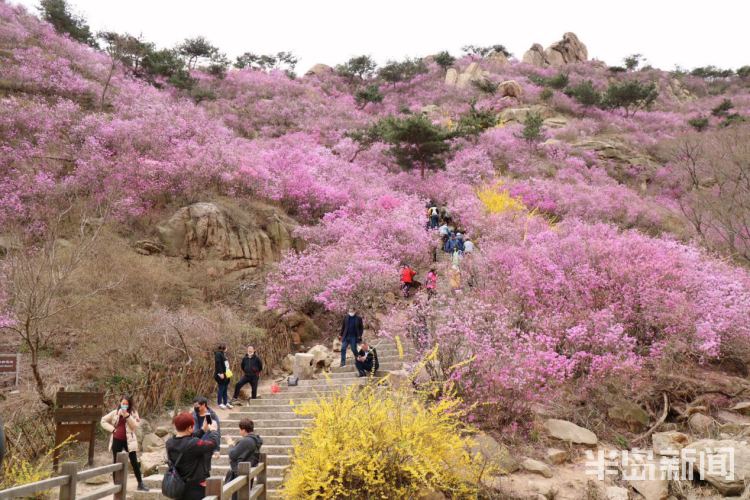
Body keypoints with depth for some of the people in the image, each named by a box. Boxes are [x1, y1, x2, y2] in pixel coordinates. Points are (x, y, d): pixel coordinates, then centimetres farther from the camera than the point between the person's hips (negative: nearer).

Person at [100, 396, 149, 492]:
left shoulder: (133, 413, 0)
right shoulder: (115, 413, 4)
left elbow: (136, 426, -12)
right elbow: (103, 421, 10)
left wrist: (127, 415, -18)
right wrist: (112, 429, -4)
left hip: (128, 440, -1)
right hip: (117, 440, 1)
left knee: (134, 462, 0)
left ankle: (140, 484, 8)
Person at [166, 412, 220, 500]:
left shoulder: (170, 443, -4)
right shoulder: (193, 444, -25)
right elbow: (214, 443, -16)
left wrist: (203, 430, 13)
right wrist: (213, 430, 2)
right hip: (196, 488, -7)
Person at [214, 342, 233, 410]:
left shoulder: (223, 354, 16)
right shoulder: (218, 354, -13)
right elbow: (218, 364, -20)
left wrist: (229, 371, 16)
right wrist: (221, 373, -23)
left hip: (226, 374, 9)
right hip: (221, 375, -9)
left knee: (225, 389, 12)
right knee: (221, 389, -3)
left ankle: (226, 403, 17)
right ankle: (220, 404, 4)